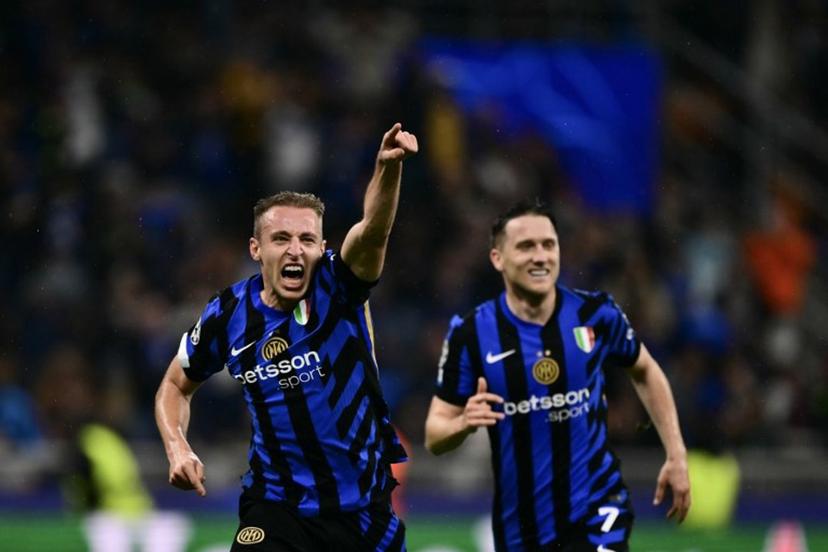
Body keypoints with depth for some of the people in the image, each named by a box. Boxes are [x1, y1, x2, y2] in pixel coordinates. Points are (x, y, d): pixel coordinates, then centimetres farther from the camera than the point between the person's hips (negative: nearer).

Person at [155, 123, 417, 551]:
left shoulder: (338, 288, -10)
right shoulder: (228, 315, -5)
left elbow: (373, 230, -31)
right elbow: (175, 386, 11)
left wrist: (388, 168, -50)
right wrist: (176, 448, -8)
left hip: (364, 509, 0)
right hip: (276, 512, 0)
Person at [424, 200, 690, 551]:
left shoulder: (595, 315, -6)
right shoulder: (471, 334, -8)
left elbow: (645, 372, 14)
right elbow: (434, 437, -3)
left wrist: (676, 455, 8)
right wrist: (464, 423, -27)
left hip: (597, 511, -1)